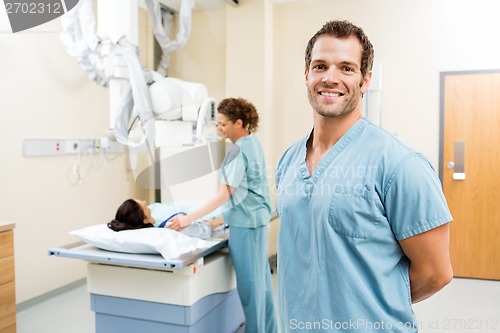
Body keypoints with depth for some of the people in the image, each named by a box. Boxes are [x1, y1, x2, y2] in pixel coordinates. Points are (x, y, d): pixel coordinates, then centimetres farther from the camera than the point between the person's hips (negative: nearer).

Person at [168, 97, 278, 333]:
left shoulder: (239, 150, -19)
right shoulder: (253, 142, 9)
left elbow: (224, 195, -22)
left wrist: (189, 219, -22)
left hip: (245, 221, -10)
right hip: (257, 217, 10)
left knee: (249, 280, 1)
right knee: (261, 277, 17)